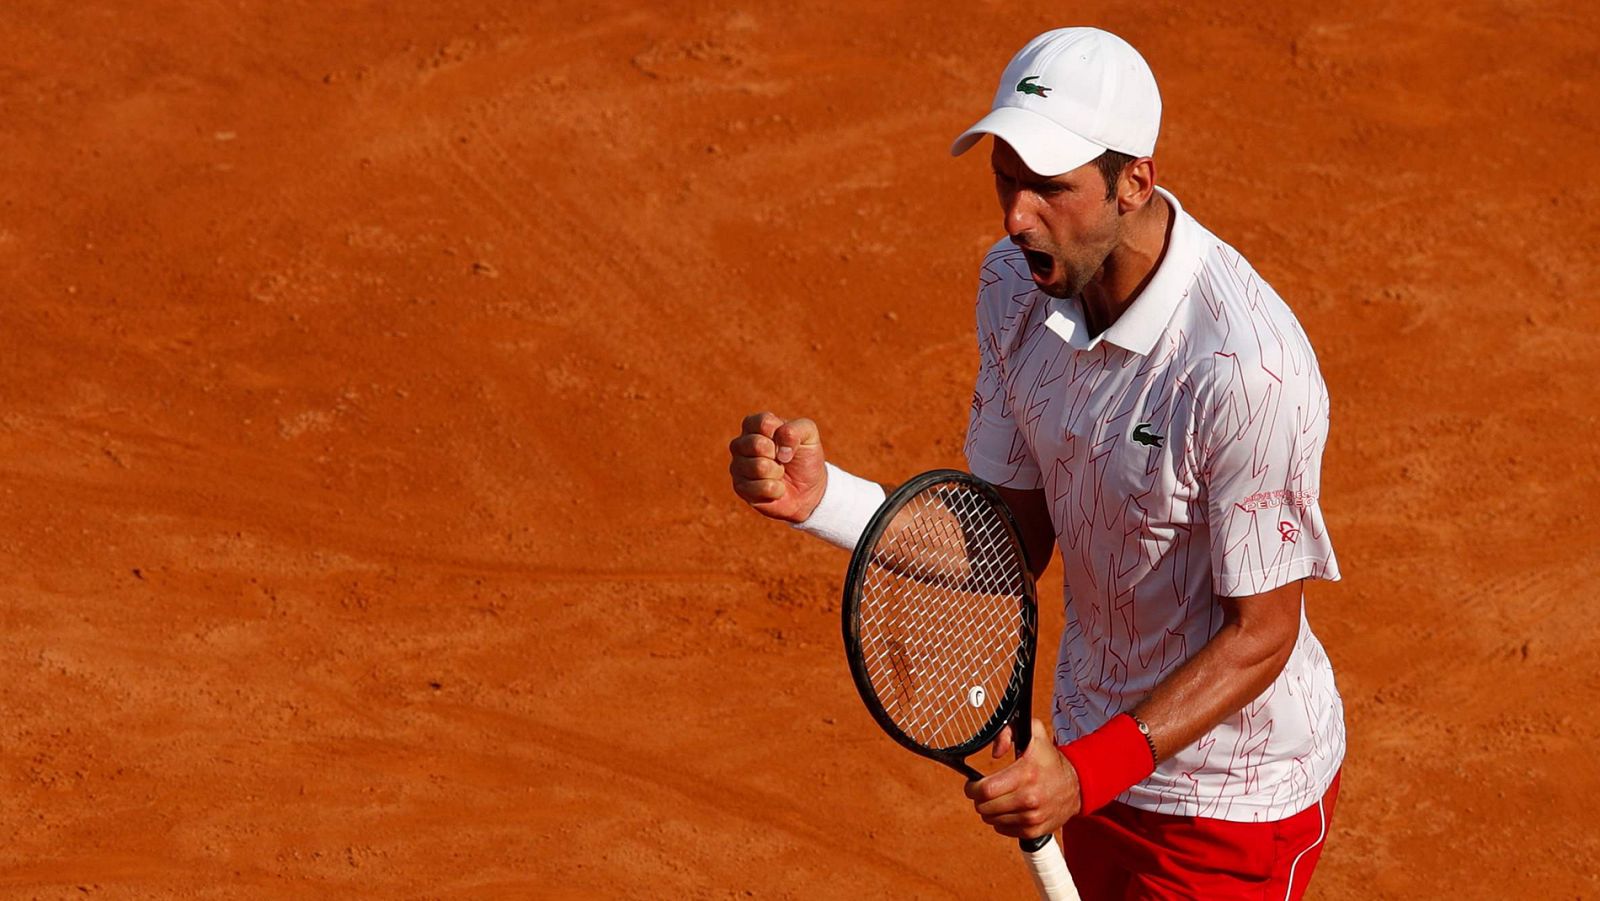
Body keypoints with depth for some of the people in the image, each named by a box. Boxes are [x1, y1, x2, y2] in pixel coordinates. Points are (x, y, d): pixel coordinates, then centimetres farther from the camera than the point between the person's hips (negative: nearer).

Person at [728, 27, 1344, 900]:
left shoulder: (1246, 366, -30)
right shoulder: (1017, 284, -7)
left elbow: (1260, 633, -23)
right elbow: (1013, 540, -2)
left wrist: (1091, 771, -32)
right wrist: (820, 495, -16)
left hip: (1234, 790, -7)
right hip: (1098, 756, 7)